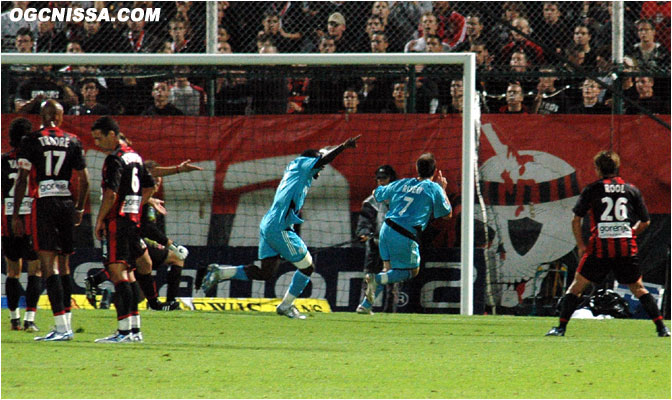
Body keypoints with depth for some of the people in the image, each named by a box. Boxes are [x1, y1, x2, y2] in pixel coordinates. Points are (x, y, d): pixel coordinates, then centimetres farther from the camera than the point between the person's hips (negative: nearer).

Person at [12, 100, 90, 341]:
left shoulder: (32, 141, -3)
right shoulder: (73, 142, 7)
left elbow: (22, 179, -6)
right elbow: (84, 181, 9)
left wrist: (15, 214, -2)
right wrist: (79, 209, 22)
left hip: (44, 204, -4)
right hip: (67, 203, 4)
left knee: (49, 266, -7)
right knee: (63, 266, 13)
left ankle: (62, 326, -16)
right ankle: (66, 326, 16)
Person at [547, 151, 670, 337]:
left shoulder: (592, 189, 3)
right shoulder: (631, 189, 10)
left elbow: (576, 220, 0)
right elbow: (645, 222, 13)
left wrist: (581, 245, 9)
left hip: (600, 247, -2)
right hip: (627, 248, 2)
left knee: (577, 285, 9)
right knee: (638, 288, 14)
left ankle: (561, 327, 2)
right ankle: (661, 327, 7)